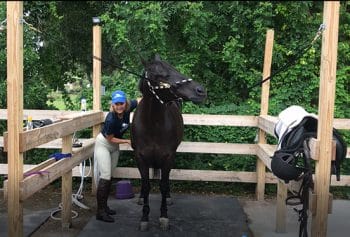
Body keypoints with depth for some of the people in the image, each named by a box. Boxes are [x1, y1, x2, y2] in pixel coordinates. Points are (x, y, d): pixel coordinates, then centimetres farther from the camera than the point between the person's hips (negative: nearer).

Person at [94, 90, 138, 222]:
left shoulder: (128, 108, -19)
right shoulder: (111, 119, -34)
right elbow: (110, 139, -20)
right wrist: (127, 141, -20)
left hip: (114, 146, 7)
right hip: (104, 144, -7)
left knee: (109, 176, 12)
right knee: (105, 176, -10)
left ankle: (104, 206, 23)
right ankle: (100, 212, -5)